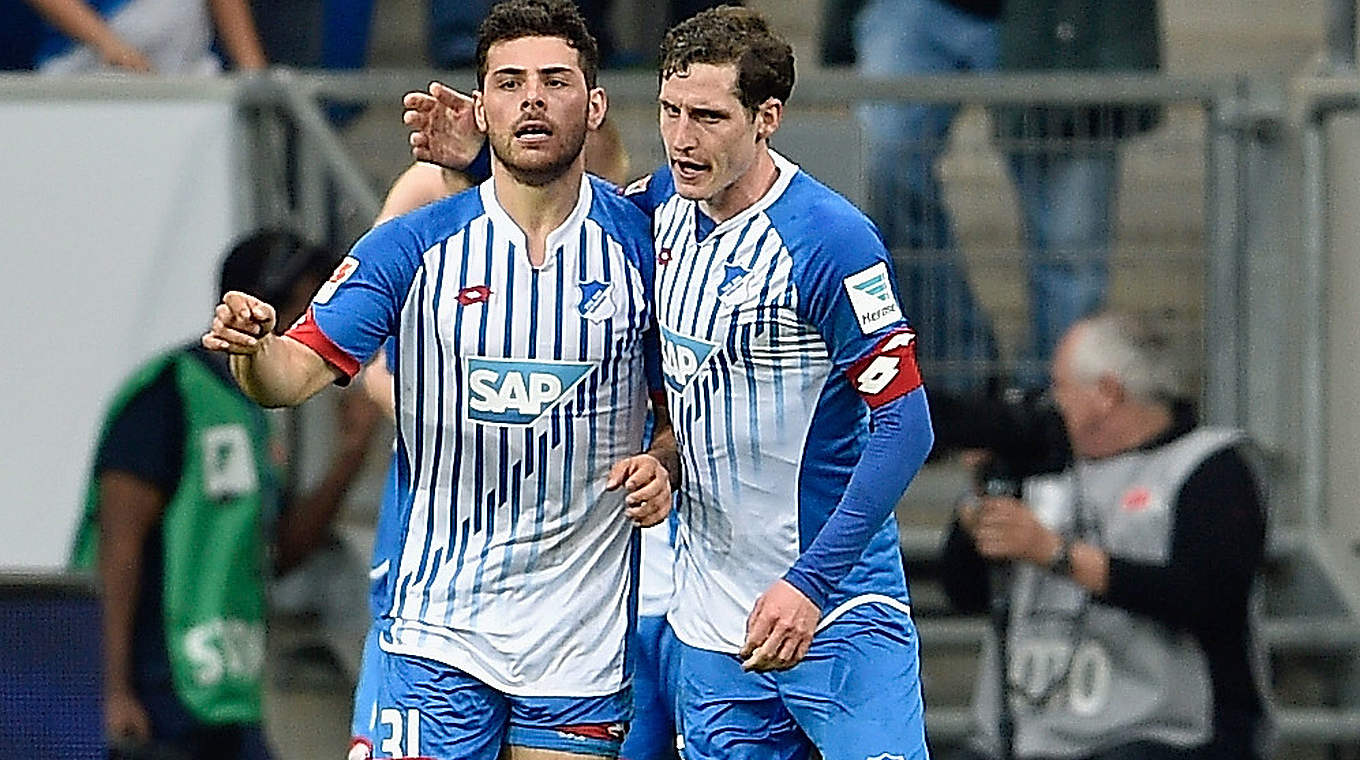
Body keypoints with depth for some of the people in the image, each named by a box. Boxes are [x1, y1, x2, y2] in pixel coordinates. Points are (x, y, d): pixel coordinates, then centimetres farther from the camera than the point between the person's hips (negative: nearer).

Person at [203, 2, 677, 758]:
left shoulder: (643, 243, 0)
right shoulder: (411, 247, -2)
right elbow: (302, 372, -6)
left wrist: (663, 465, -12)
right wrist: (253, 350, -28)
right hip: (440, 631, -1)